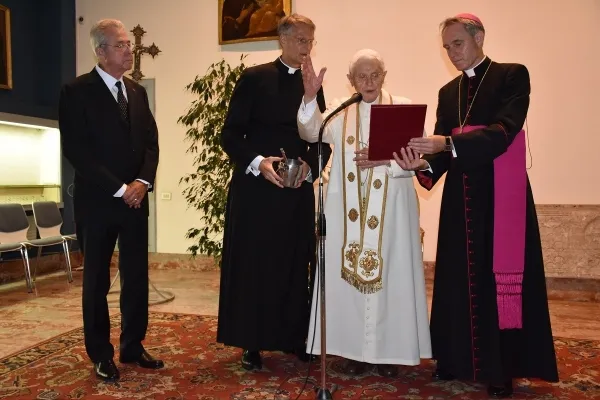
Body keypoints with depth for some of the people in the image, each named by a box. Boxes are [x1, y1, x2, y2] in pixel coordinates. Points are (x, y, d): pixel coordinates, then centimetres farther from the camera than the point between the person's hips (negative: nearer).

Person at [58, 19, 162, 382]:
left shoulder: (137, 92, 12)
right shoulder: (77, 91, -6)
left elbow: (151, 141, 9)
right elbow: (76, 150, -13)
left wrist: (143, 182, -8)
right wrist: (118, 188, -15)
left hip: (136, 198, 5)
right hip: (98, 200, -5)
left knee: (137, 277, 9)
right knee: (97, 281, 7)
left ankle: (133, 347, 23)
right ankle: (101, 355, 20)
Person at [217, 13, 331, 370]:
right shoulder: (254, 78, -1)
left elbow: (322, 142, 10)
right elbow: (230, 135, -5)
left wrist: (308, 166, -9)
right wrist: (257, 162, -19)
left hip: (298, 191, 4)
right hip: (255, 188, -3)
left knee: (295, 266, 8)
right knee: (252, 265, 3)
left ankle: (295, 338, 22)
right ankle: (252, 344, 16)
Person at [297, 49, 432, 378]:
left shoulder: (403, 108, 4)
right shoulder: (339, 111, 8)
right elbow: (311, 133, -9)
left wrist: (384, 159, -19)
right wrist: (310, 97, -24)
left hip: (391, 210, -1)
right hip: (348, 210, 2)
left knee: (389, 276, 3)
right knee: (348, 275, 5)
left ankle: (390, 350, 17)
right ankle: (355, 349, 18)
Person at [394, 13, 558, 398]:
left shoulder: (513, 75, -3)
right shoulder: (448, 92, 14)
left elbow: (503, 132, -18)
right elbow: (443, 148, 6)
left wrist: (448, 143, -29)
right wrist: (424, 163, -15)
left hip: (502, 197, -5)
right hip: (461, 198, 5)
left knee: (500, 277, 1)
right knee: (459, 278, 9)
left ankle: (502, 367, 14)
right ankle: (457, 358, 22)